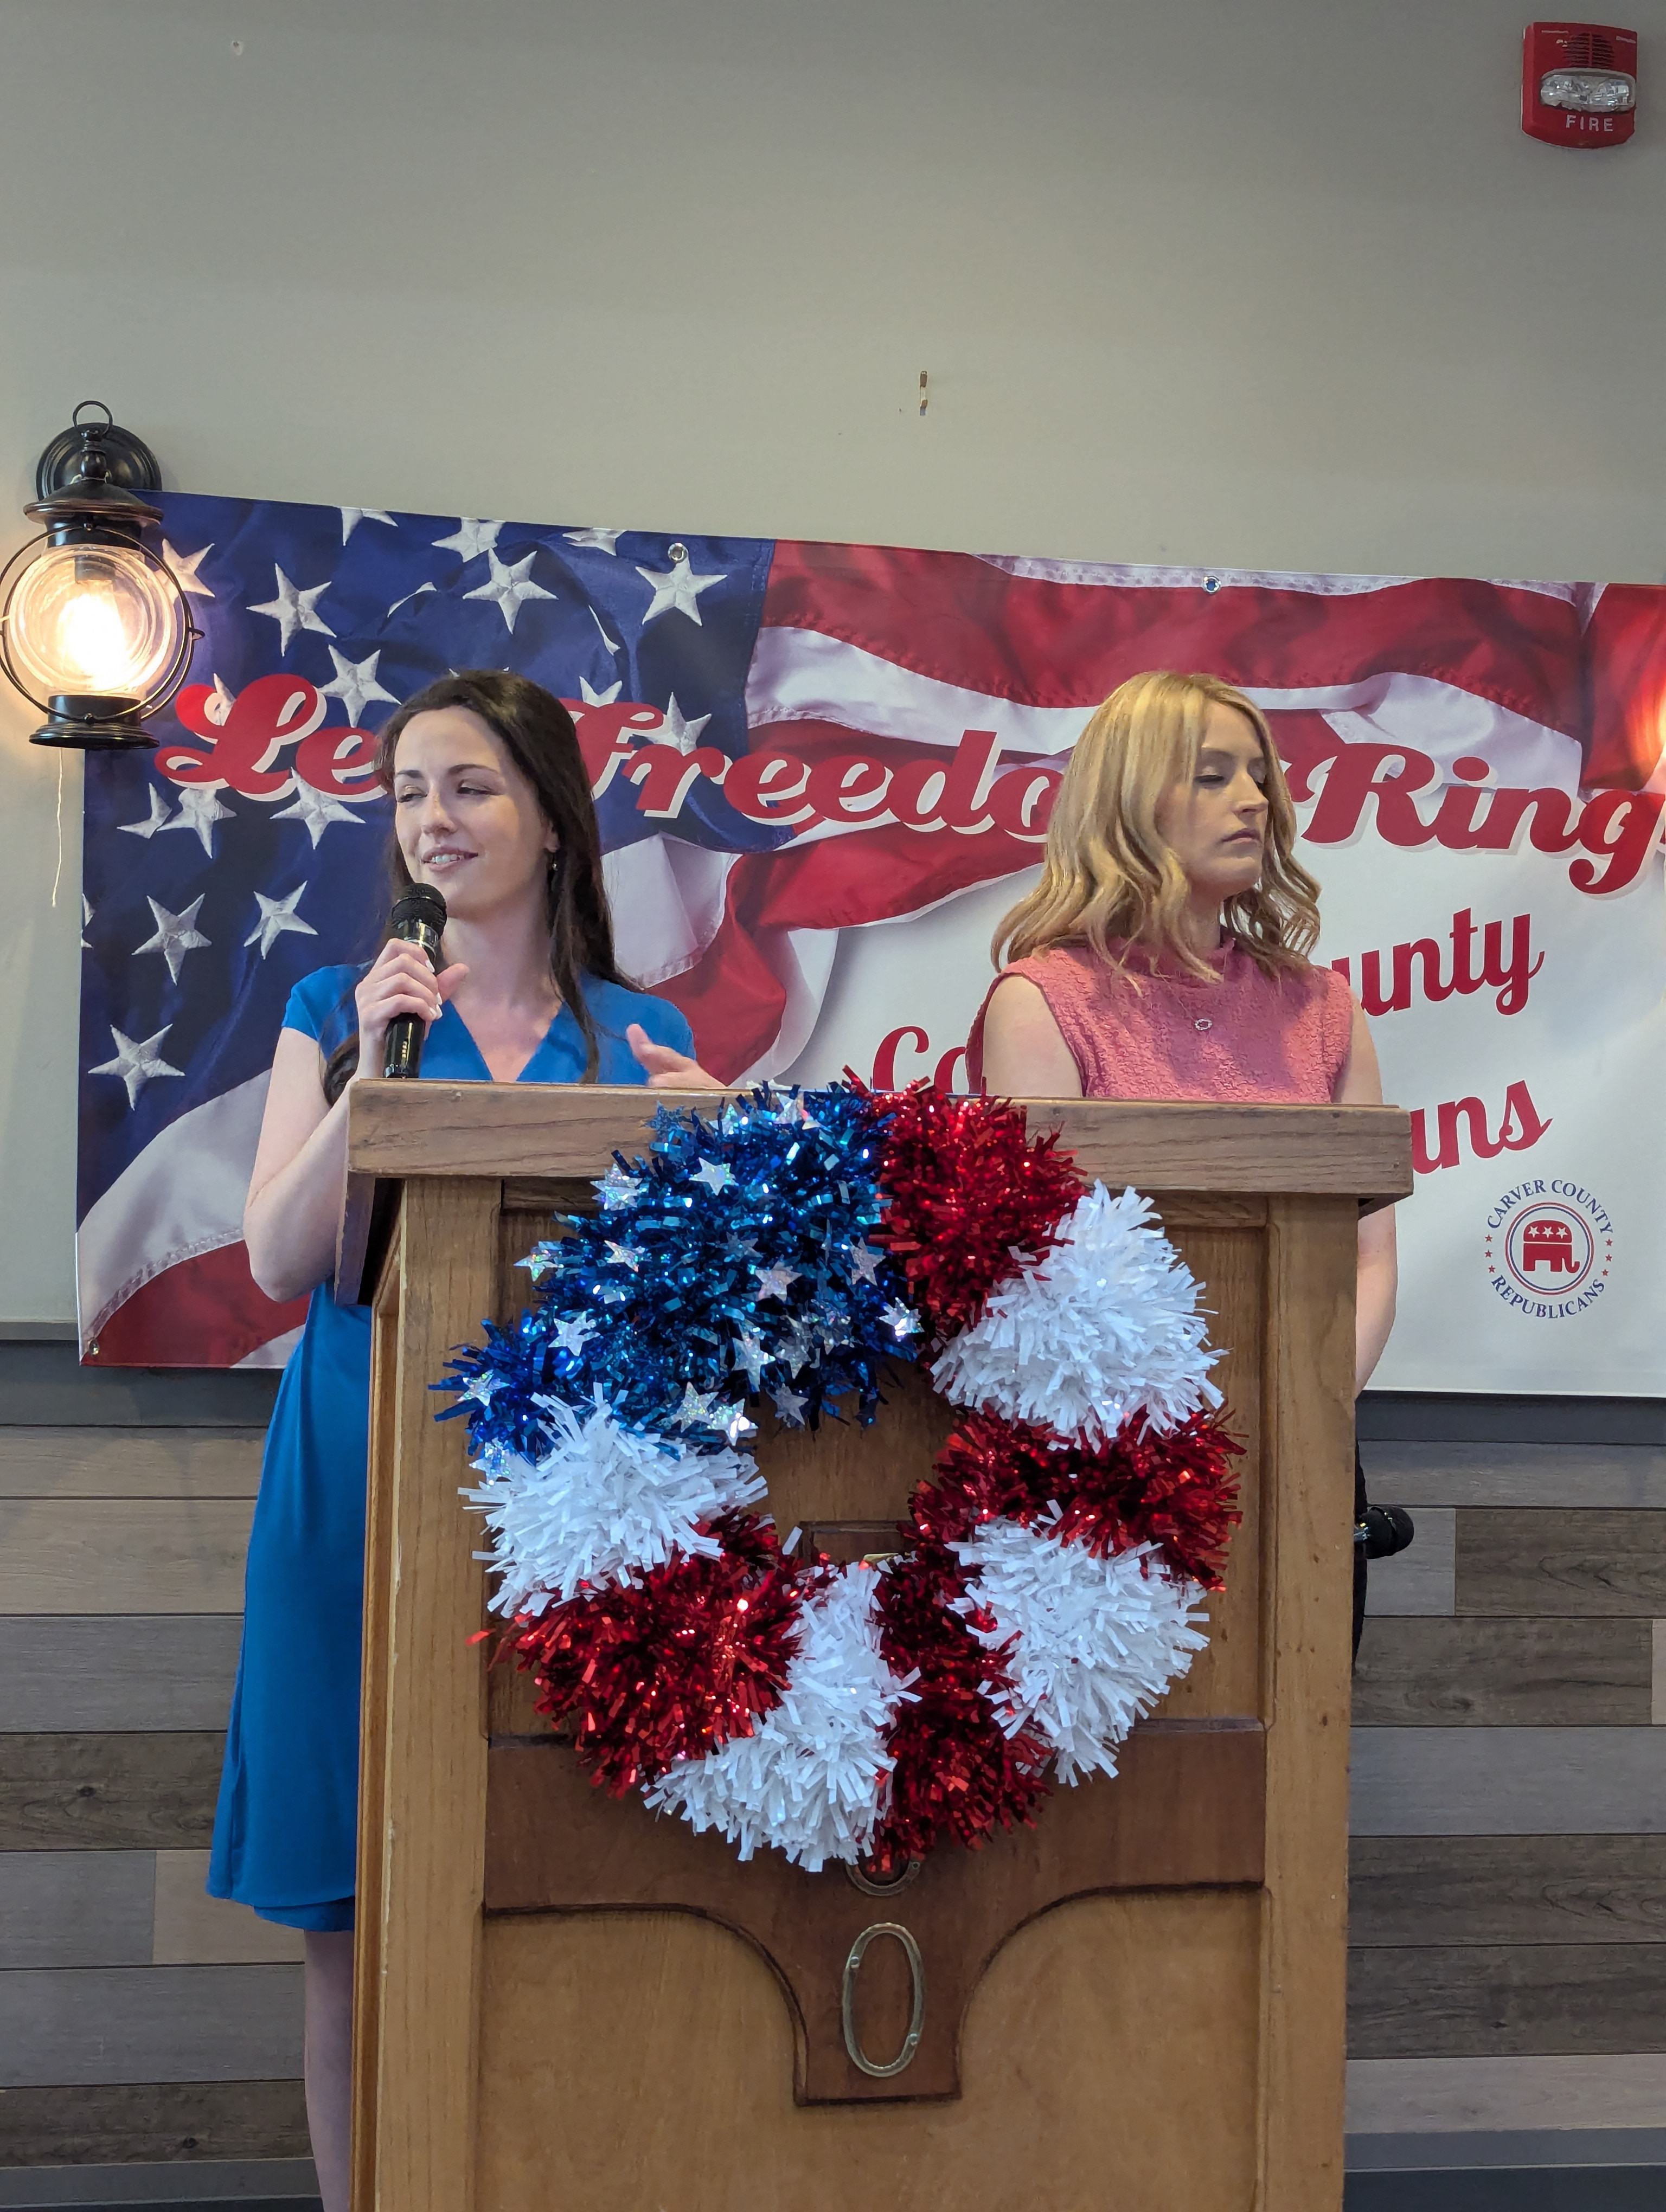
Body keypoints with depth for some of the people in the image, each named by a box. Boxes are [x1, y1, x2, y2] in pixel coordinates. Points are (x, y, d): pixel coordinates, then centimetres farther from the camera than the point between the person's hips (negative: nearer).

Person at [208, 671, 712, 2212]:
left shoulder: (641, 1035, 10)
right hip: (369, 1474, 0)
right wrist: (372, 1071, -13)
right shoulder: (343, 1010, 8)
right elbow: (280, 1263, -3)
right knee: (359, 1917, 3)